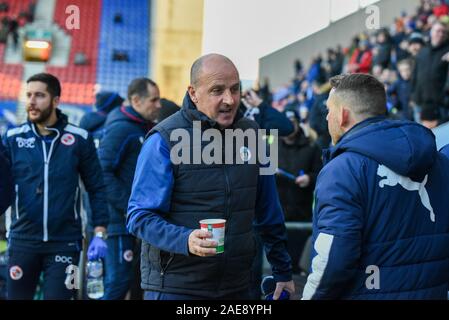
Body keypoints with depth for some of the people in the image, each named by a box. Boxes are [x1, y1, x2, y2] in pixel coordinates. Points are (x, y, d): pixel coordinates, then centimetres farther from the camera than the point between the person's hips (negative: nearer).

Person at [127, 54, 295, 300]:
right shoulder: (164, 140, -11)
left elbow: (269, 215, 12)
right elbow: (139, 216, -13)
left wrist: (282, 271, 14)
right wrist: (185, 240, -29)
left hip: (237, 287, 5)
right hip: (175, 287, -5)